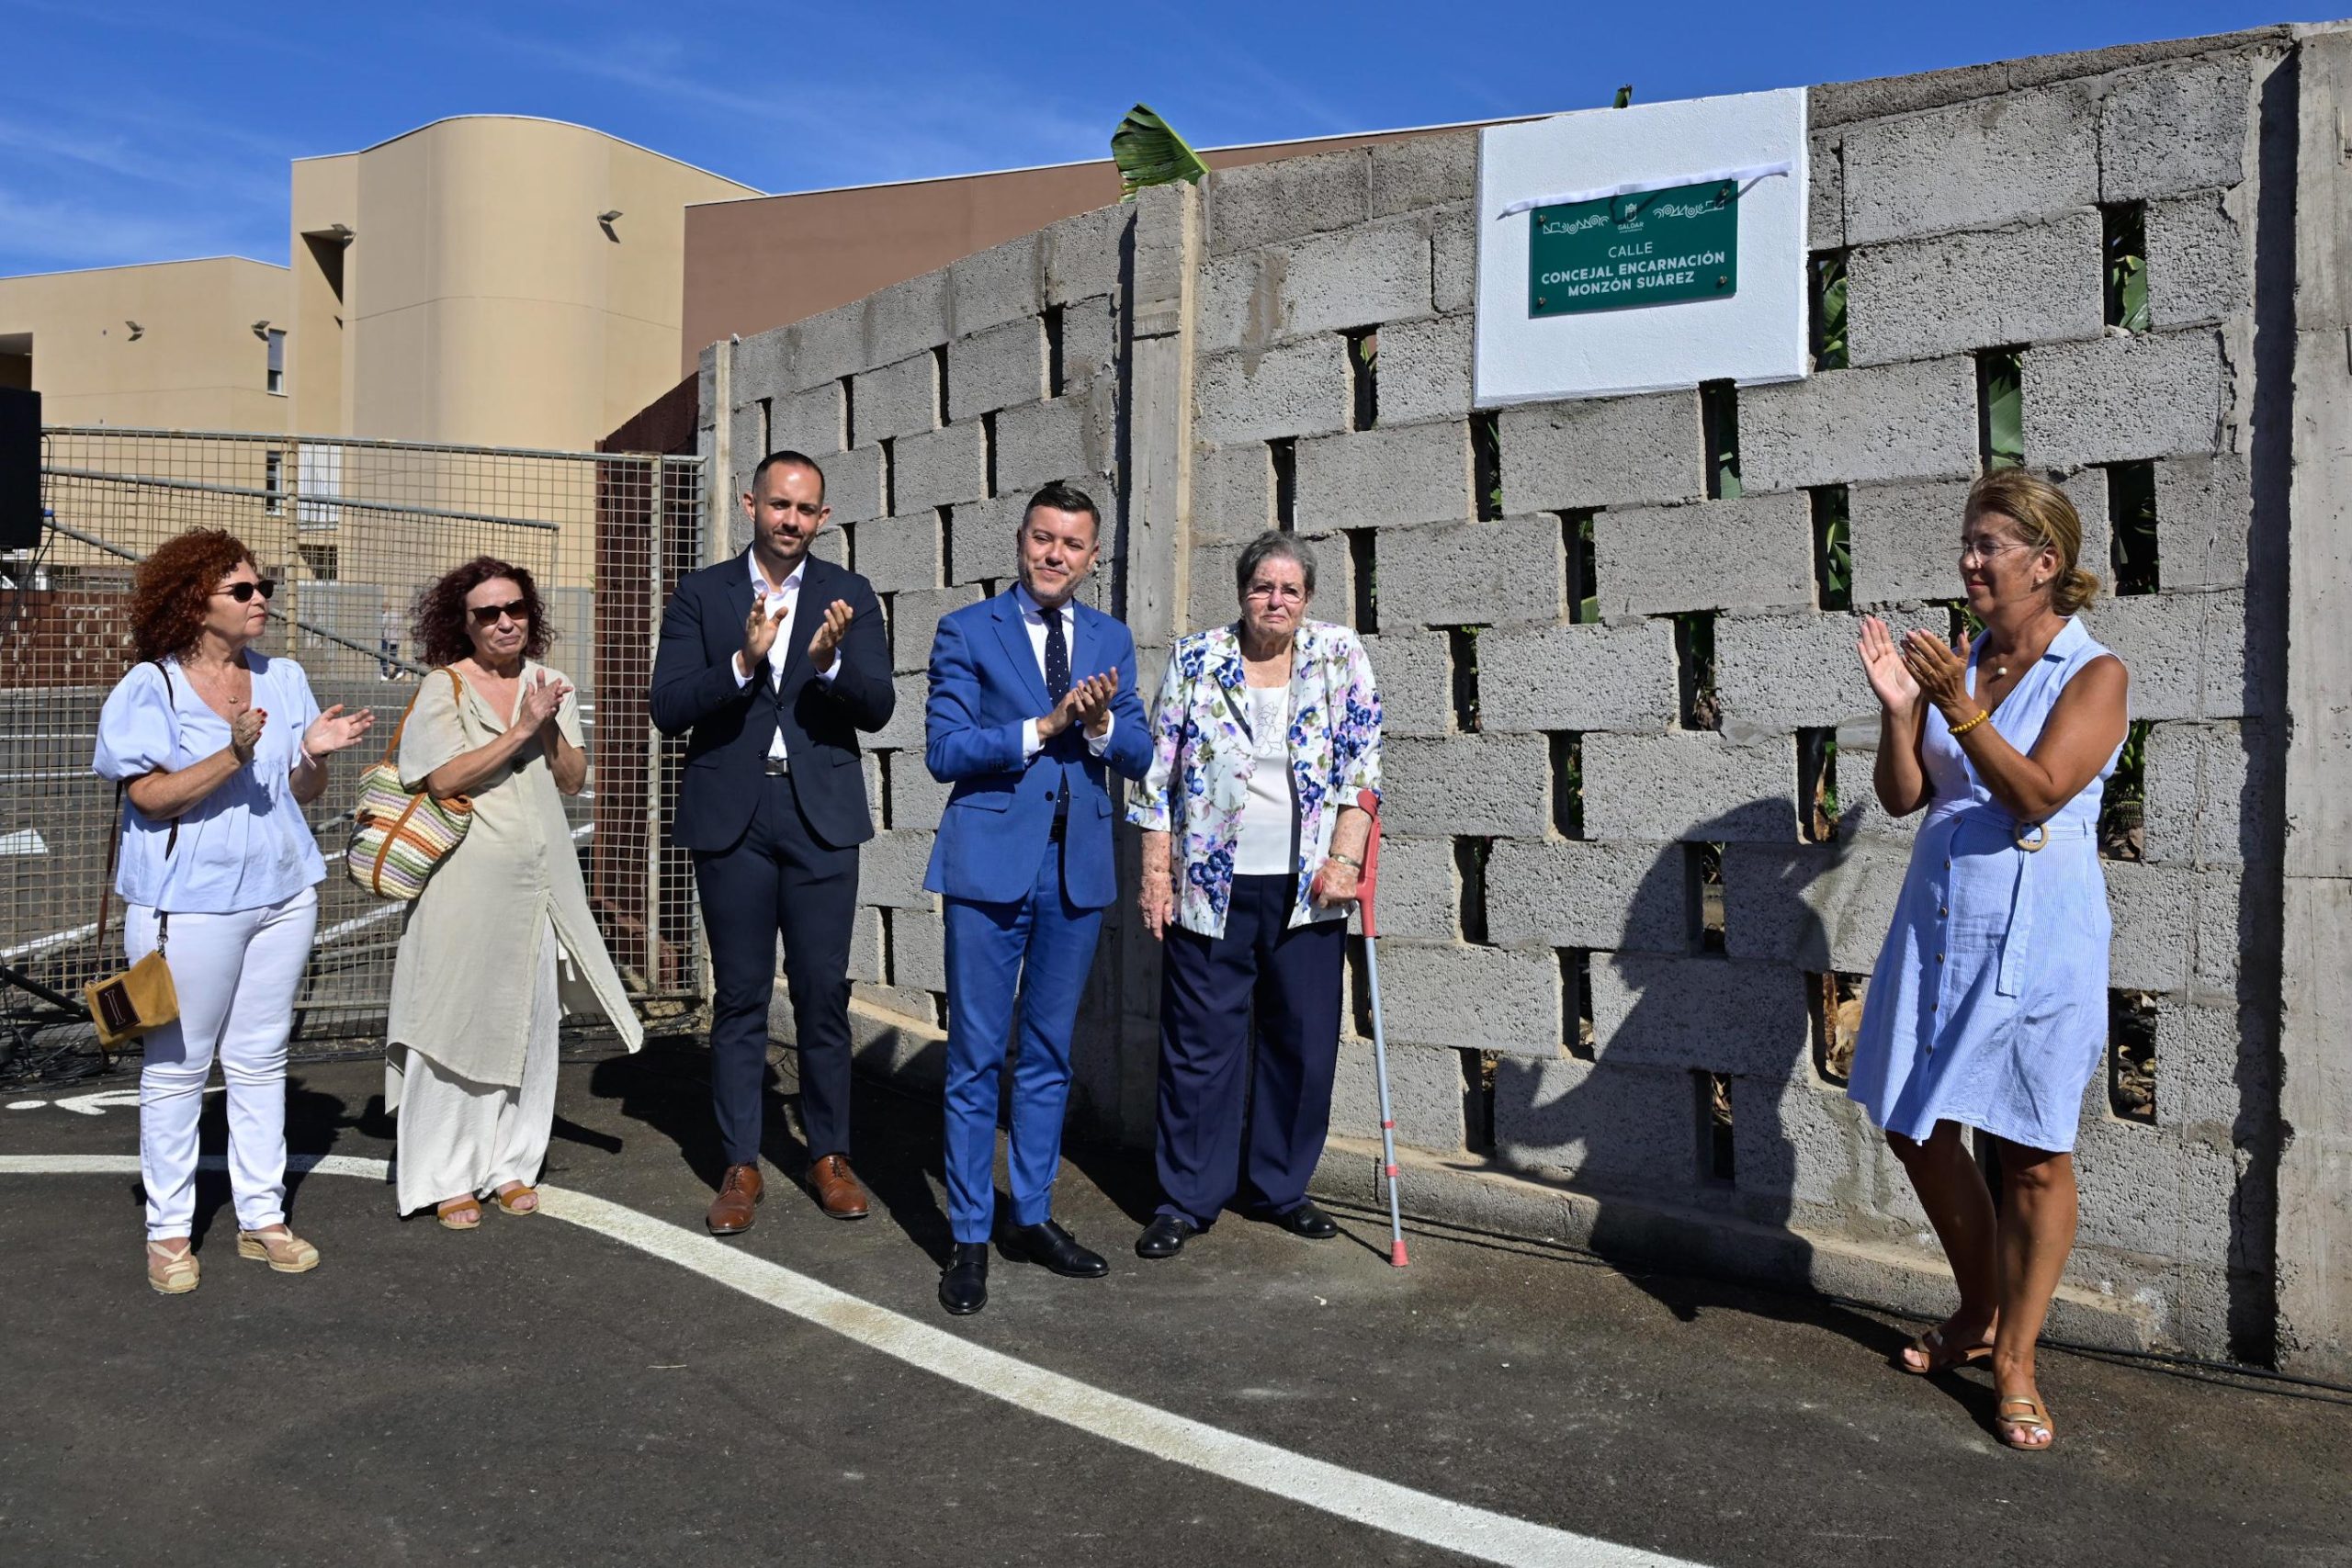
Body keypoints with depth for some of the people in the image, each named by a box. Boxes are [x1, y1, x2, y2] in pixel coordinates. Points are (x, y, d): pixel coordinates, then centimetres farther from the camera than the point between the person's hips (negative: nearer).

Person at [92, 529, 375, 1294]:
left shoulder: (284, 679, 7)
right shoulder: (150, 686, -7)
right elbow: (152, 797, -16)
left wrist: (315, 752, -11)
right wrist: (234, 756, -28)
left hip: (282, 893, 5)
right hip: (187, 904, -5)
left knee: (261, 1061, 11)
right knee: (176, 1066, 5)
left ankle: (263, 1219, 20)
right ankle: (168, 1232, 16)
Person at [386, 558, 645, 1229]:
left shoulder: (551, 687, 12)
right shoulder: (444, 688, -3)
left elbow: (574, 780, 8)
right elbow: (443, 778, -14)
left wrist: (551, 730, -8)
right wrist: (520, 731, -16)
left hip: (539, 880, 5)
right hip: (467, 880, -5)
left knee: (532, 1023, 8)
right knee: (459, 1022, 0)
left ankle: (511, 1165, 20)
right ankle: (446, 1178, 10)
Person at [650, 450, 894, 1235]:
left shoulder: (849, 595, 5)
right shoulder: (701, 594, 3)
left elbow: (878, 707, -4)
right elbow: (667, 709, -5)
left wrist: (829, 662, -23)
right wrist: (743, 661, -21)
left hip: (821, 817, 0)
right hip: (731, 817, 0)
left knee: (823, 993, 6)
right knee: (739, 997, 8)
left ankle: (829, 1155, 20)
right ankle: (740, 1165, 18)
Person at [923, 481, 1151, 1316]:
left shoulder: (1111, 639, 11)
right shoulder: (967, 632, -1)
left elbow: (1138, 755, 8)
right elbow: (943, 750, -8)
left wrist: (1100, 722, -13)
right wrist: (1043, 727, -17)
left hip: (1077, 869, 4)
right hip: (991, 863, -4)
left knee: (1048, 1053, 13)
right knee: (975, 1057, 0)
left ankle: (1033, 1216, 26)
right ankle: (970, 1237, 11)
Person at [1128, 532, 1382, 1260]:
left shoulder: (1340, 655, 2)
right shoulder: (1194, 659, 1)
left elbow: (1362, 765, 0)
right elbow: (1158, 774, 2)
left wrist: (1345, 858, -9)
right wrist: (1156, 872, -3)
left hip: (1307, 888, 1)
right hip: (1211, 886, -1)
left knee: (1304, 1041, 7)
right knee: (1200, 1042, 3)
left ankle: (1278, 1186, 24)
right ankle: (1187, 1199, 15)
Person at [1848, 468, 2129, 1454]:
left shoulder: (2094, 674, -5)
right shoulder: (1957, 664, 8)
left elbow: (2038, 791, -18)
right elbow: (1903, 797, 4)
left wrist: (1959, 707, -28)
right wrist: (1898, 708, -12)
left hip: (2034, 938, -5)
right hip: (1937, 928, 6)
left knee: (2032, 1152, 2)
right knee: (1916, 1128, 12)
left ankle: (2014, 1357, 17)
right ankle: (1979, 1311, 33)